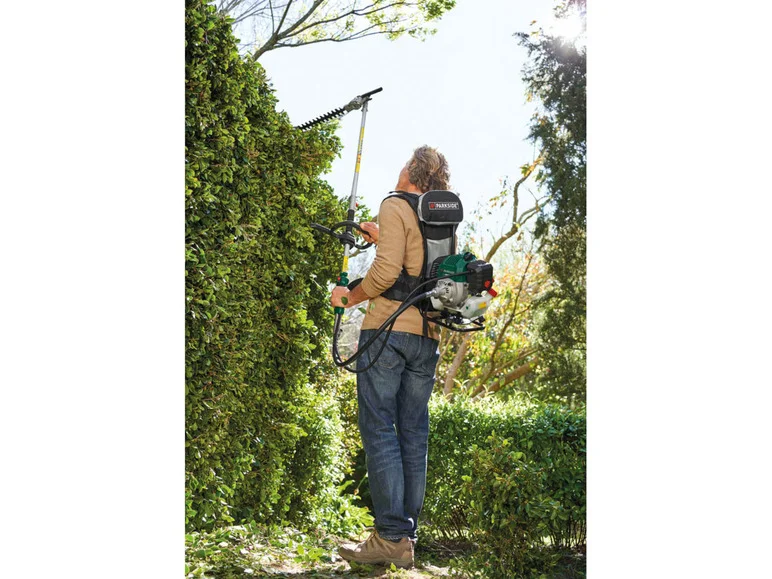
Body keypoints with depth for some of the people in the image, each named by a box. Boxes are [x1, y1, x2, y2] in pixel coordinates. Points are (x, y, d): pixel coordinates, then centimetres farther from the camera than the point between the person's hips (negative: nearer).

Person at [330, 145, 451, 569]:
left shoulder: (395, 207, -4)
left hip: (387, 329, -6)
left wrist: (350, 297, -1)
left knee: (379, 430, -6)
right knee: (413, 434, 8)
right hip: (428, 335, 6)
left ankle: (392, 537, -11)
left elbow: (387, 272, -15)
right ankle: (408, 533, 9)